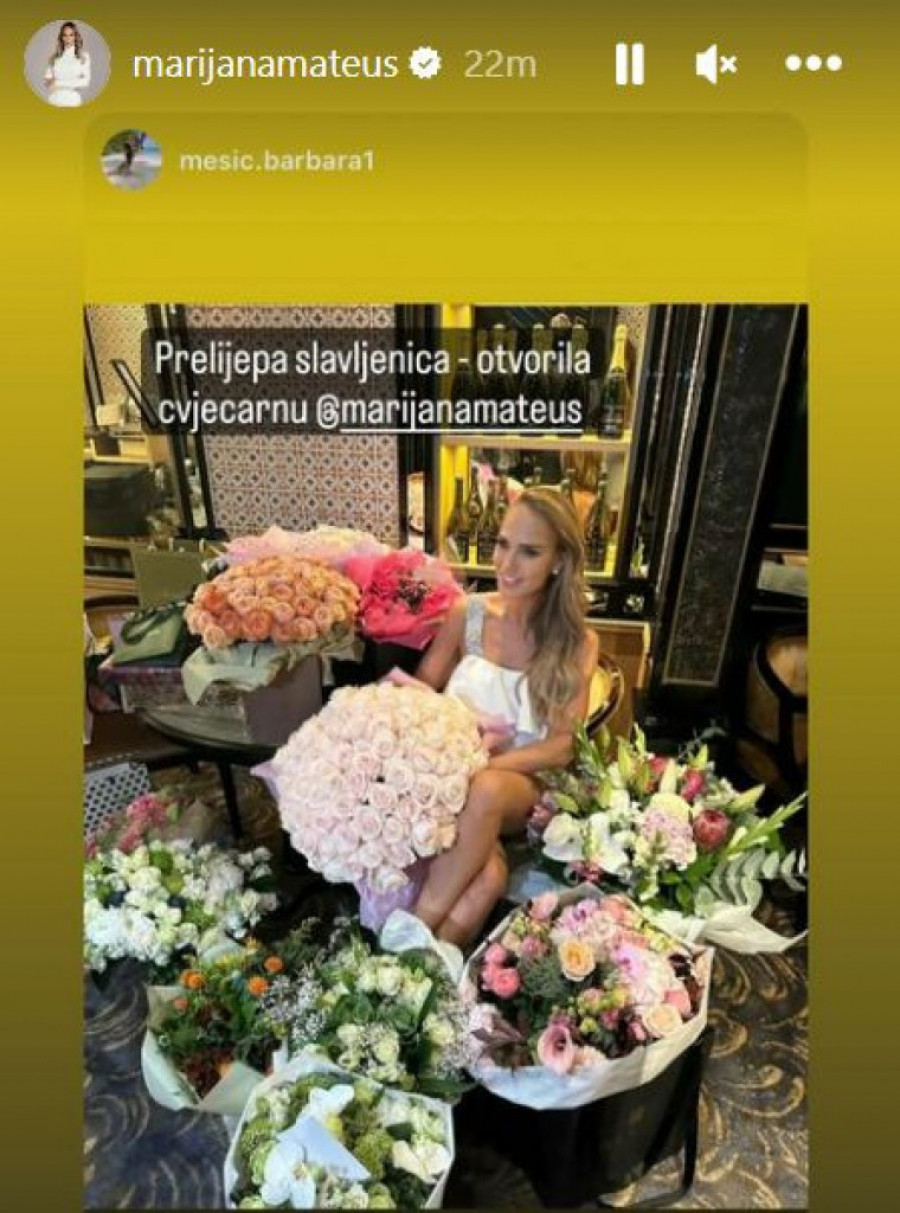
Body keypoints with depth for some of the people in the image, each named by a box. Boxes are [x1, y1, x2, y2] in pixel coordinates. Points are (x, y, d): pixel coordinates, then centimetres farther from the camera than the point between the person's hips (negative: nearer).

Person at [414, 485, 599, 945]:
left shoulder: (578, 643, -4)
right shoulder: (467, 613, -1)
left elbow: (561, 747, -8)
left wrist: (483, 765, -22)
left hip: (523, 785, 0)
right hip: (455, 778, 0)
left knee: (487, 789, -36)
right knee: (488, 877, -32)